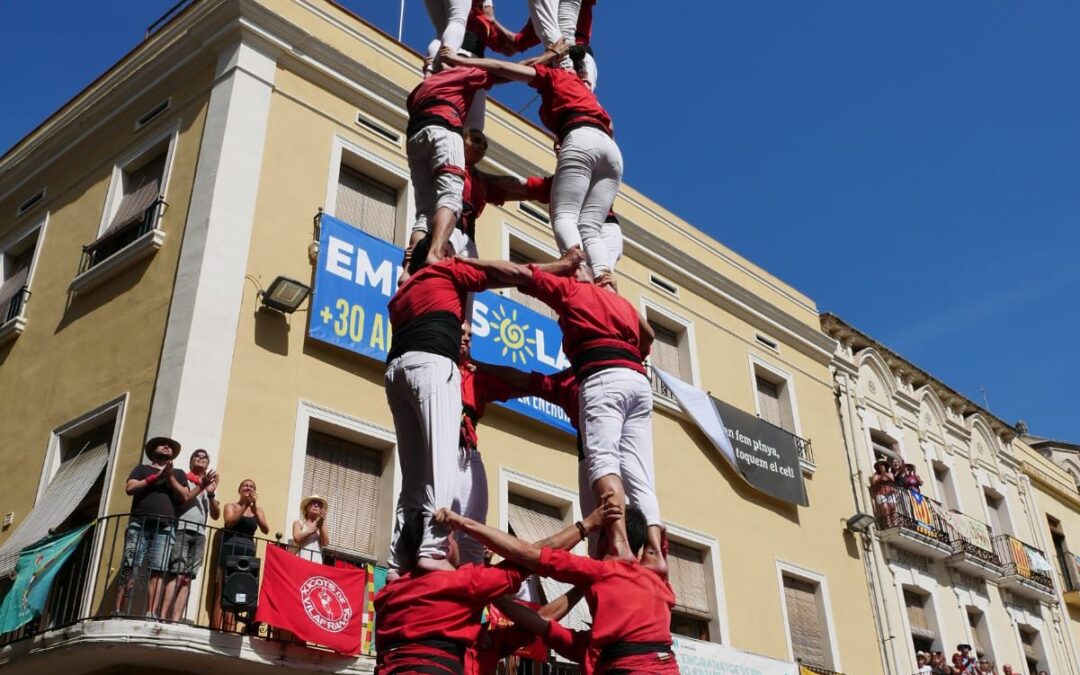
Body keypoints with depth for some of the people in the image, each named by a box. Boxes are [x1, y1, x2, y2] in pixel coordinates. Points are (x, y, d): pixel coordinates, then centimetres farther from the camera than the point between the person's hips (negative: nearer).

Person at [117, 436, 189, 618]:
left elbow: (184, 497, 10)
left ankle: (151, 614, -20)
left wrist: (170, 477, -1)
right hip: (139, 523, 0)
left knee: (158, 571, -12)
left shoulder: (178, 473, 25)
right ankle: (119, 611, -12)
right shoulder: (142, 468, 23)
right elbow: (129, 488, 5)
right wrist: (156, 477, -2)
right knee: (129, 569, -10)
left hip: (165, 526, 0)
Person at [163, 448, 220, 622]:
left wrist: (211, 493, -1)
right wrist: (201, 487, -8)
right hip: (182, 529, -4)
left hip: (200, 534, 4)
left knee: (187, 578, -4)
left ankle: (176, 619, -9)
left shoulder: (210, 485, 24)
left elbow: (216, 515, 14)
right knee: (176, 574, -15)